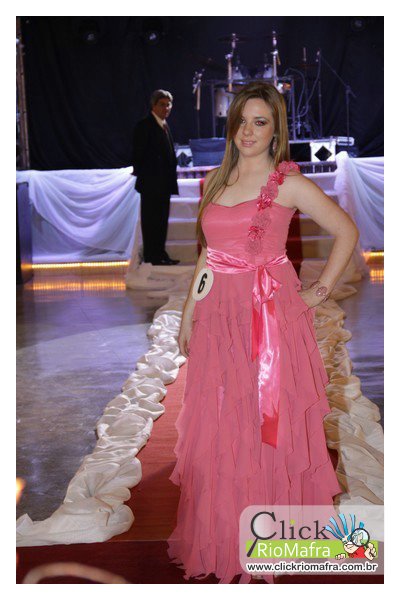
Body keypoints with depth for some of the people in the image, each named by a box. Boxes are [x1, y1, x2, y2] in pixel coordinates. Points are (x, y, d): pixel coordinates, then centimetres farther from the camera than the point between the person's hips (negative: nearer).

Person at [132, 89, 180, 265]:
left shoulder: (164, 126, 17)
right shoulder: (144, 126, -9)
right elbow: (138, 156, -11)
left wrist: (171, 181, 14)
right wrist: (141, 177, -15)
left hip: (163, 183, 8)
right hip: (151, 184, -8)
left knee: (162, 220, 12)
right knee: (151, 220, -4)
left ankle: (160, 254, 20)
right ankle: (151, 256, 1)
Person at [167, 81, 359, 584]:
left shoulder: (289, 184, -5)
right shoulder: (215, 181, 11)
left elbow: (347, 232, 0)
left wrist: (321, 290, -2)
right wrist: (189, 312, 13)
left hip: (271, 316, -5)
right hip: (219, 315, 5)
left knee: (269, 425, 4)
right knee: (217, 429, 8)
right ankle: (222, 537, 25)